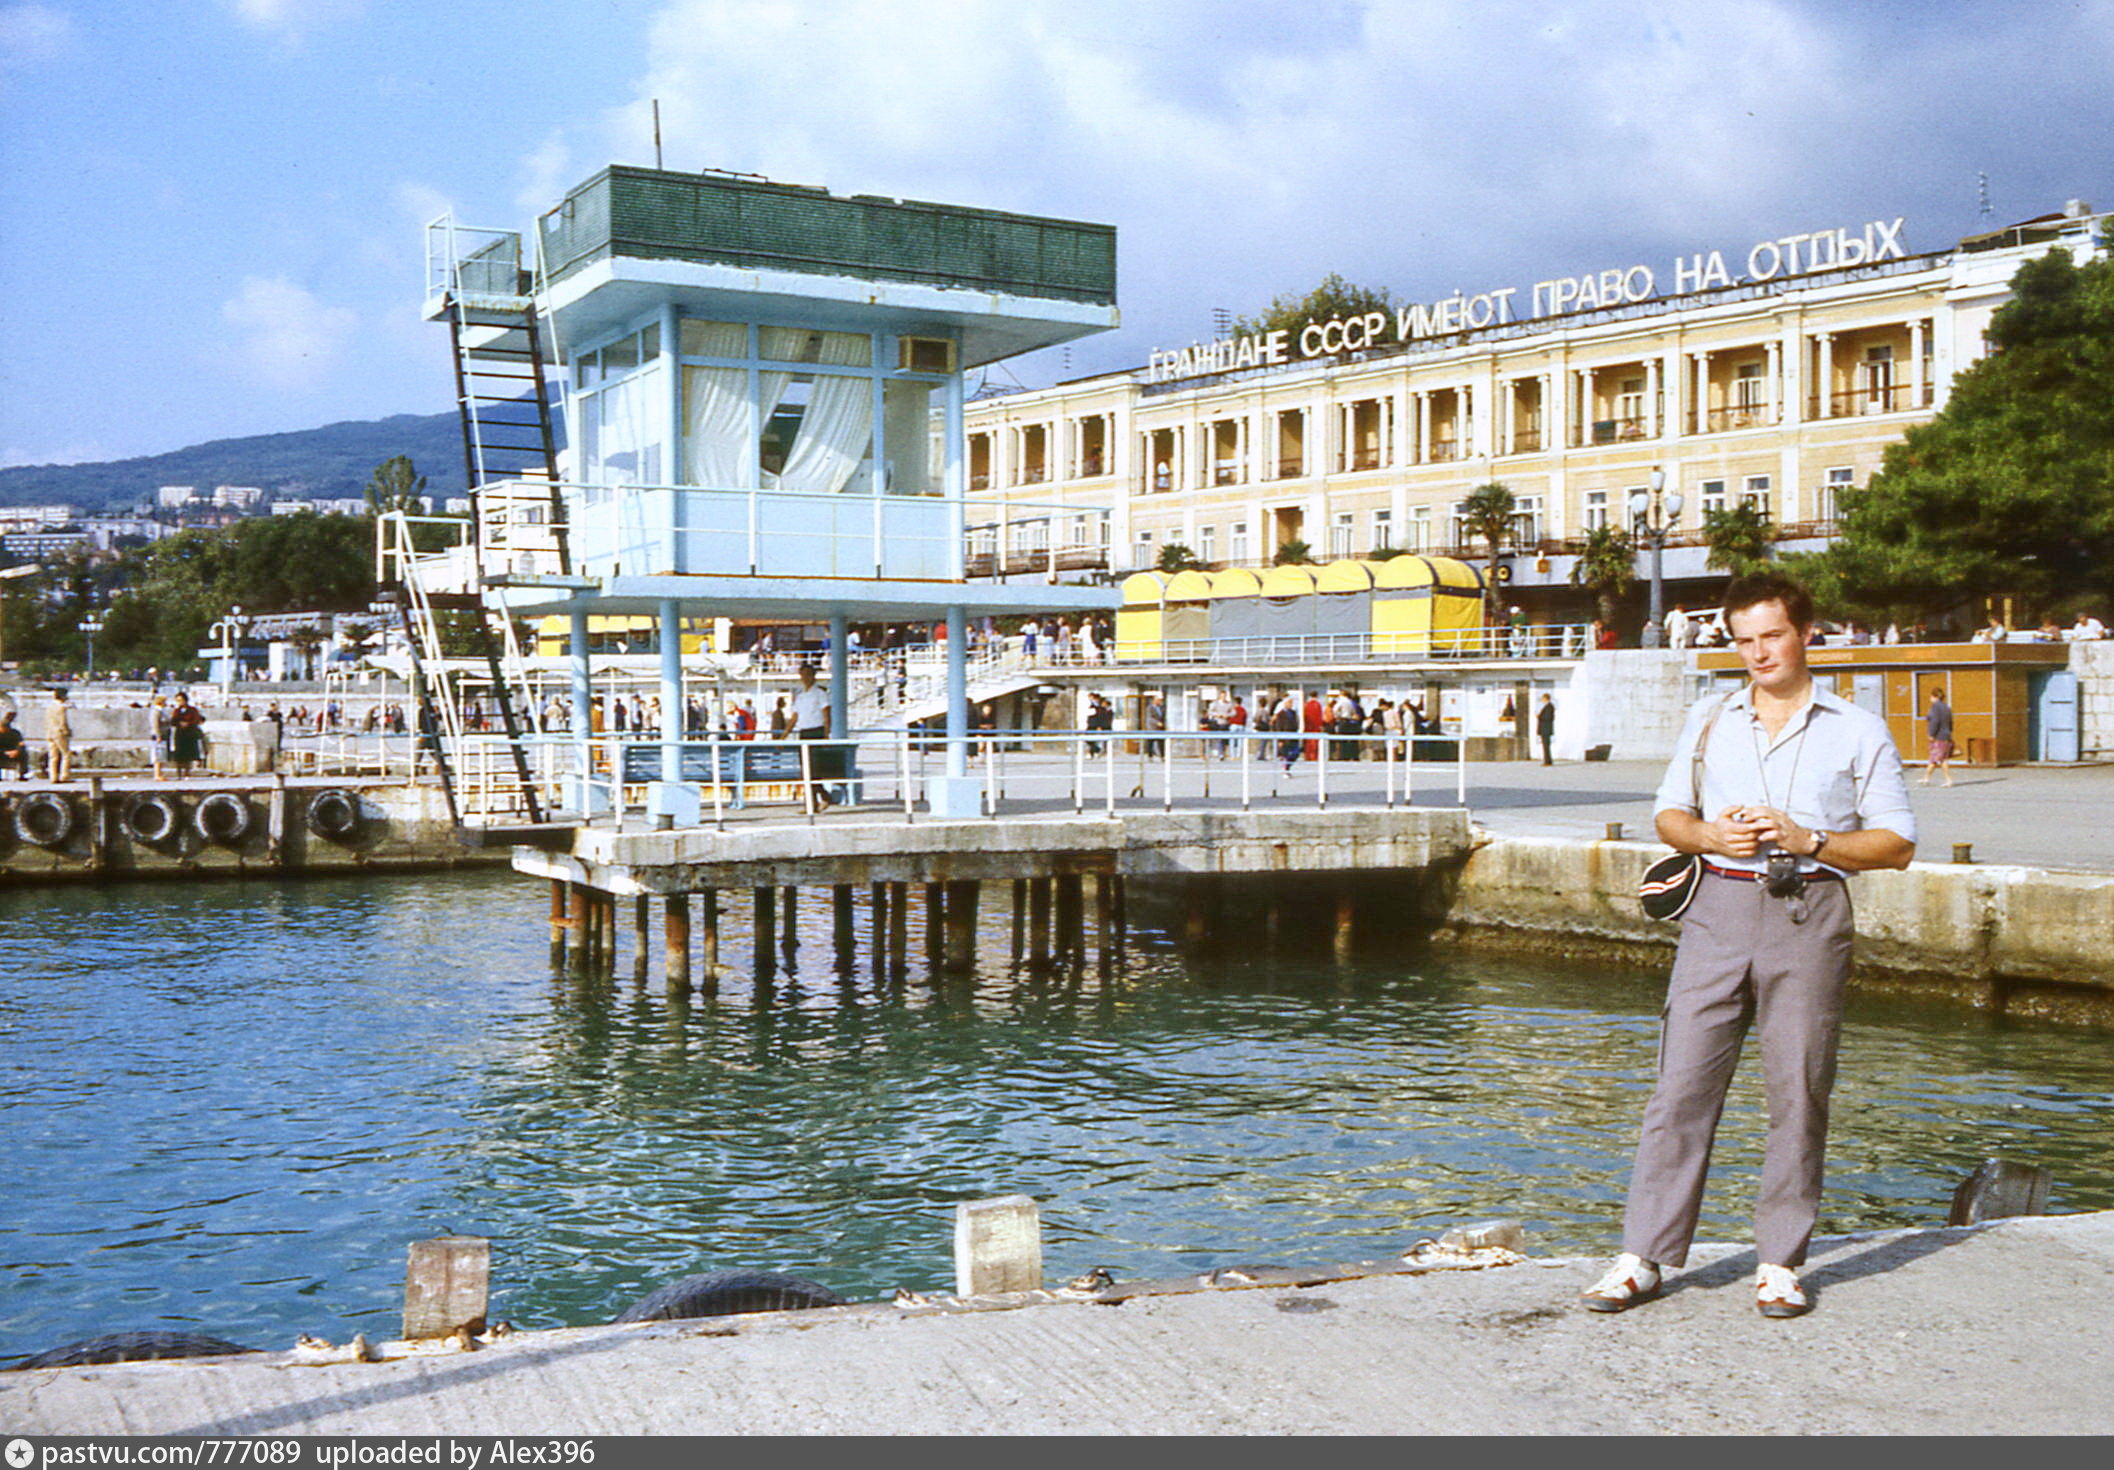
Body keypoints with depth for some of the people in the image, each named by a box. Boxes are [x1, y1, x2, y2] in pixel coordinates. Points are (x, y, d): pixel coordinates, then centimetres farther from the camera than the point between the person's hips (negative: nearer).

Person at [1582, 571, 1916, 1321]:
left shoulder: (1858, 731, 7)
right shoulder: (1709, 718, 16)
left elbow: (1897, 844, 5)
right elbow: (1669, 816, 18)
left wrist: (1809, 841, -10)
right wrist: (1711, 836, -4)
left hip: (1808, 913, -2)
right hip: (1718, 904, 2)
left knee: (1798, 1091, 0)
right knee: (1681, 1084, -2)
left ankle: (1781, 1264, 12)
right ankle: (1641, 1257, 2)